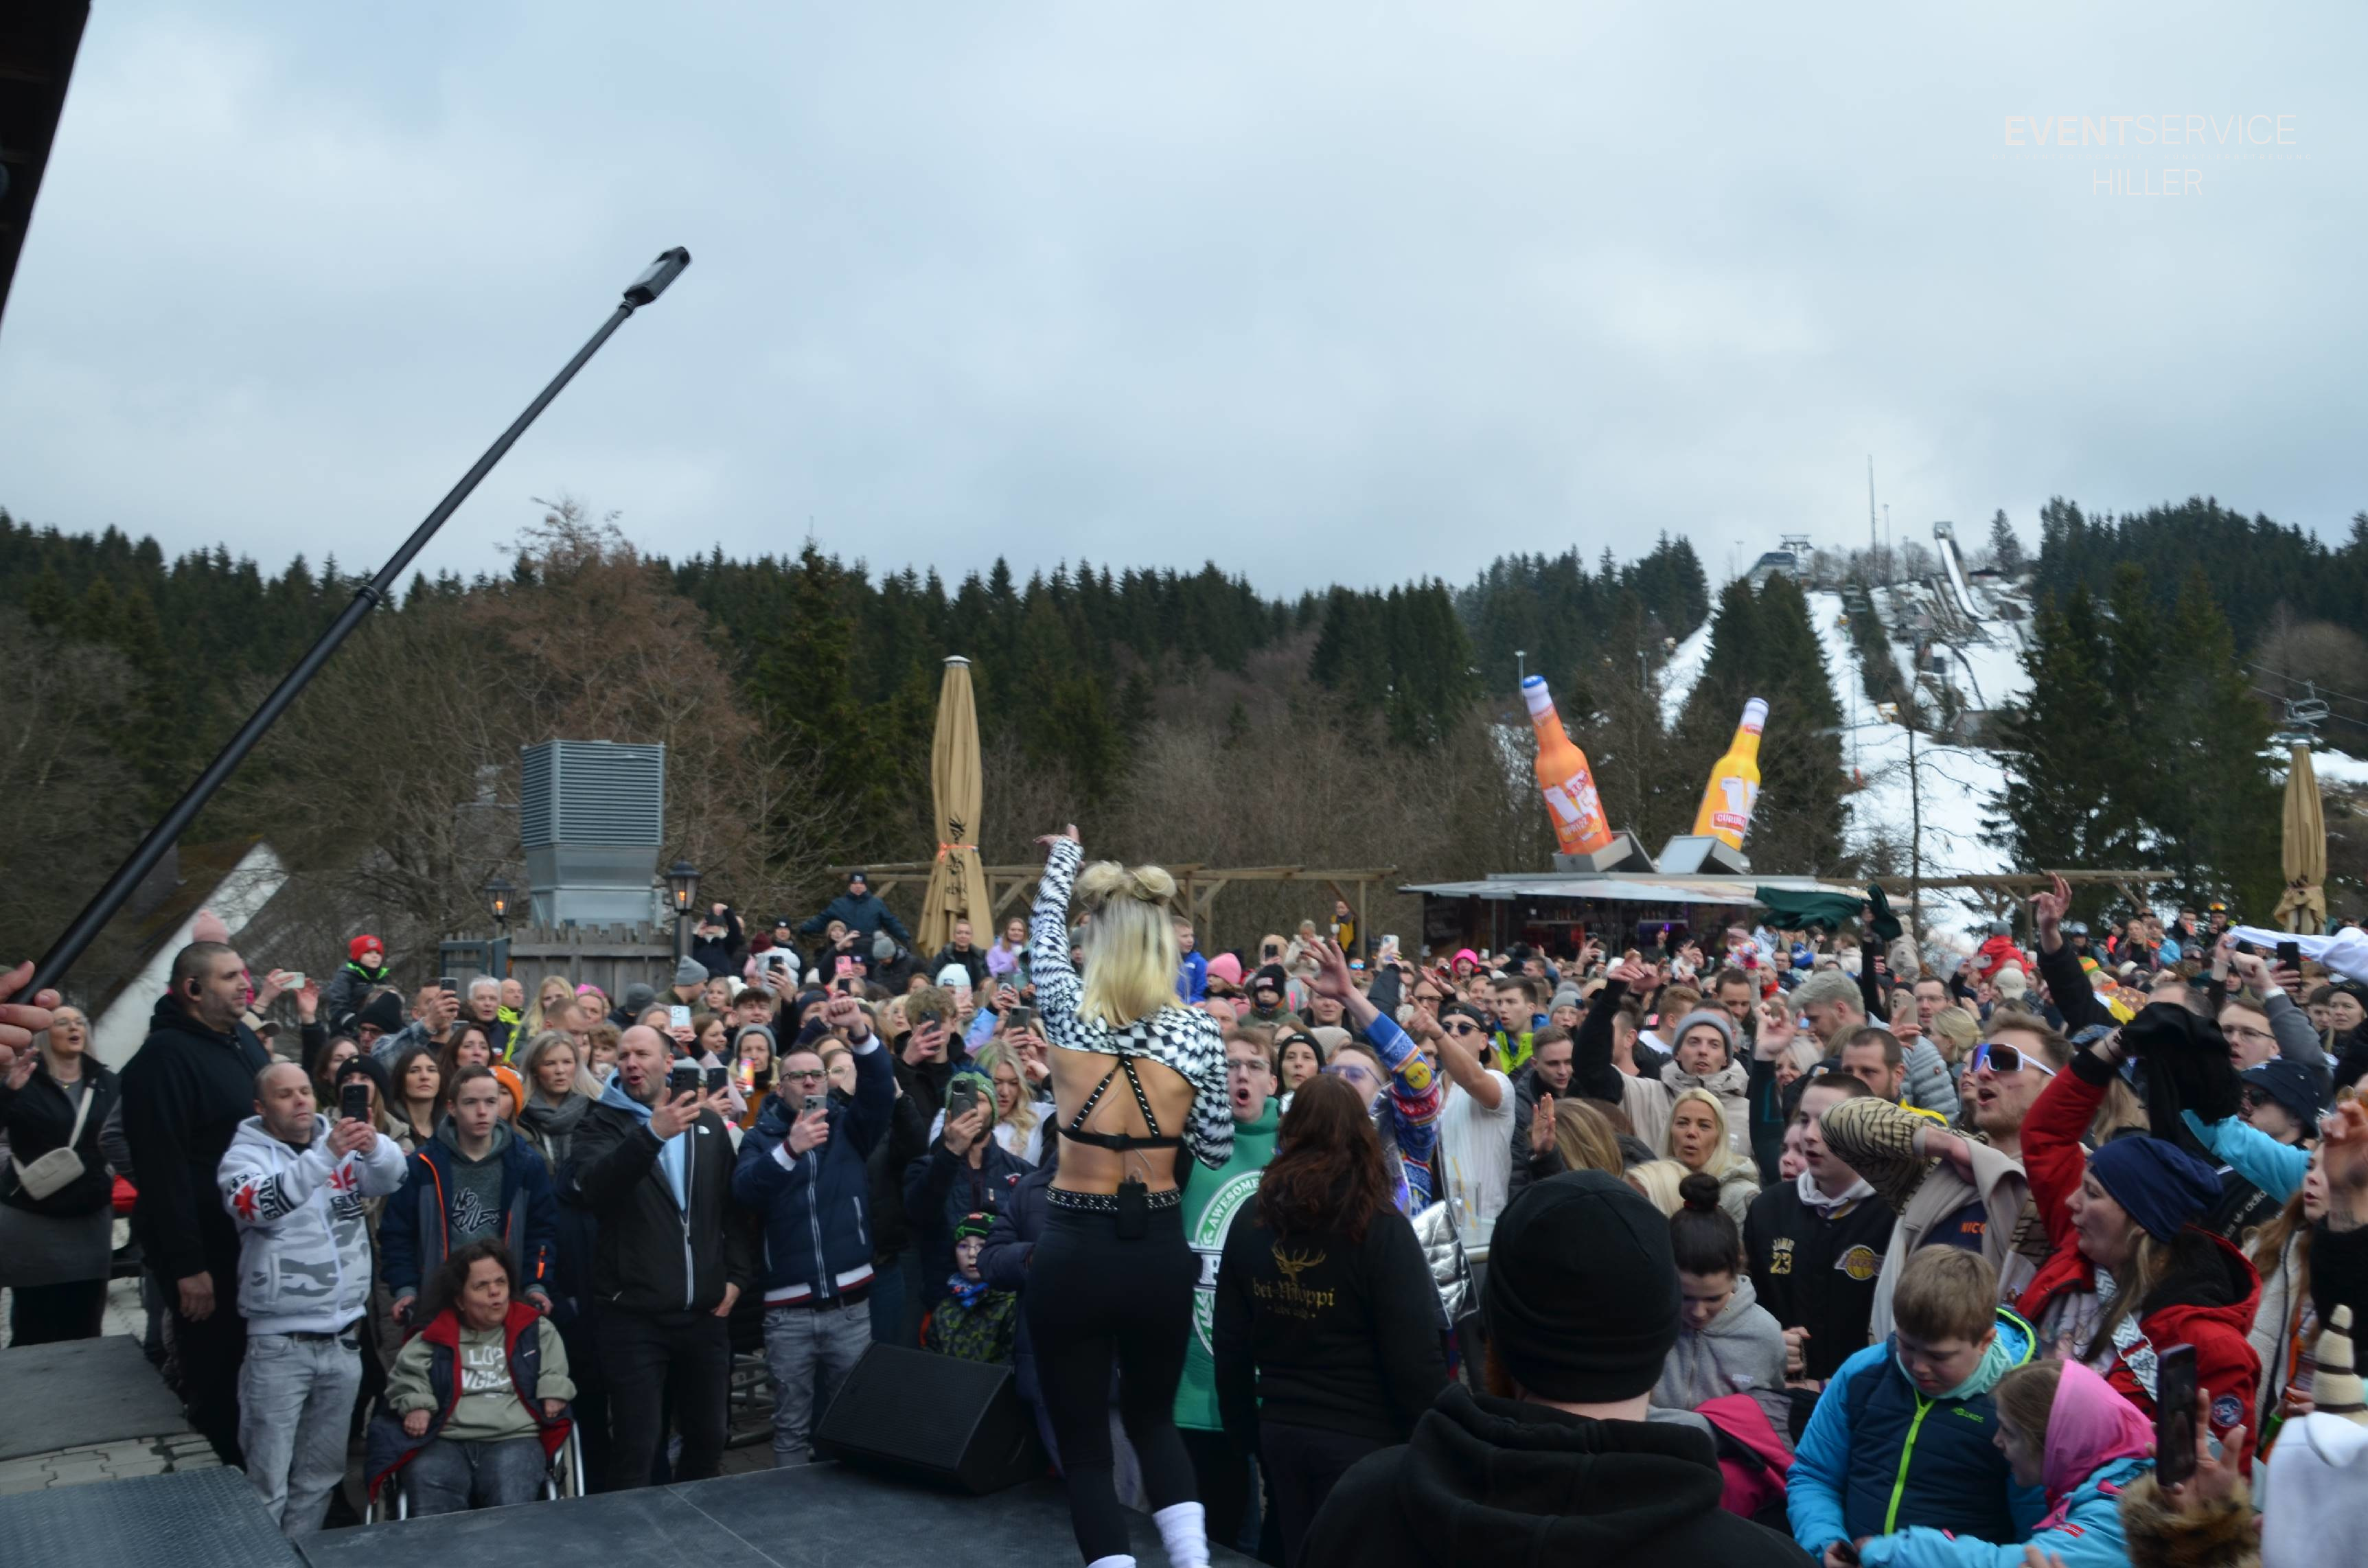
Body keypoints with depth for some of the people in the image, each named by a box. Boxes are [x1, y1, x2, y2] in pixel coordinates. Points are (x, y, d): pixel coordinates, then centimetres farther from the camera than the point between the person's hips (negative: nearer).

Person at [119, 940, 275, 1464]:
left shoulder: (244, 1039, 8)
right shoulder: (164, 1057, -19)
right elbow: (163, 1166, -23)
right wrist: (187, 1266, -25)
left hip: (254, 1238, 8)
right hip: (203, 1248, -8)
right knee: (214, 1379, 4)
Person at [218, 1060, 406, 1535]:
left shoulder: (344, 1142, 6)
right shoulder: (245, 1155, -4)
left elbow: (392, 1176, -11)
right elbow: (259, 1204, -24)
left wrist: (374, 1146, -33)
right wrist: (326, 1157, -38)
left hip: (344, 1339, 4)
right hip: (280, 1345, -4)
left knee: (321, 1473, 15)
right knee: (268, 1479, 0)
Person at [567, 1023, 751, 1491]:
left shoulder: (707, 1121, 9)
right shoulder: (604, 1123, -2)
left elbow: (734, 1203, 15)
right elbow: (589, 1189, -23)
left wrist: (737, 1274, 4)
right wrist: (651, 1133, -35)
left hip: (705, 1312, 4)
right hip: (635, 1315, -4)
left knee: (708, 1439, 15)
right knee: (635, 1450, 0)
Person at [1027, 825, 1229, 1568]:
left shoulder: (1067, 1012, -5)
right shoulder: (1197, 1033, -6)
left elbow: (1046, 922, 15)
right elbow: (1217, 1151, 3)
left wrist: (1064, 854, 33)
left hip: (1073, 1251, -1)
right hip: (1159, 1250, 2)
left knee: (1083, 1443, 11)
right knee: (1153, 1415, 25)